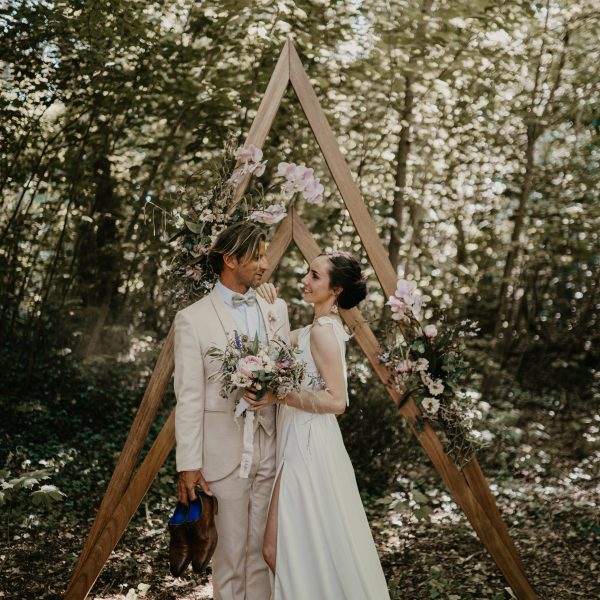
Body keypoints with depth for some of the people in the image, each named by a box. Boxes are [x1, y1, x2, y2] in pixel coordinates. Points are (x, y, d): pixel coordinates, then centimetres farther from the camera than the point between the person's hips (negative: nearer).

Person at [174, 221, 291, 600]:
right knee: (231, 551, 7)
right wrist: (189, 465, -10)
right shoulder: (193, 319, -6)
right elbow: (189, 398, -8)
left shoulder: (277, 311, 8)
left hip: (271, 450, 4)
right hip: (224, 454, -4)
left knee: (264, 549, 11)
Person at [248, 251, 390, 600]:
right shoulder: (319, 328, 12)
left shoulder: (323, 330, -17)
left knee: (281, 547, -1)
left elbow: (337, 400, -20)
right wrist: (270, 309, 9)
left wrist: (279, 395, -23)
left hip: (308, 447, -10)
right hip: (303, 443, 10)